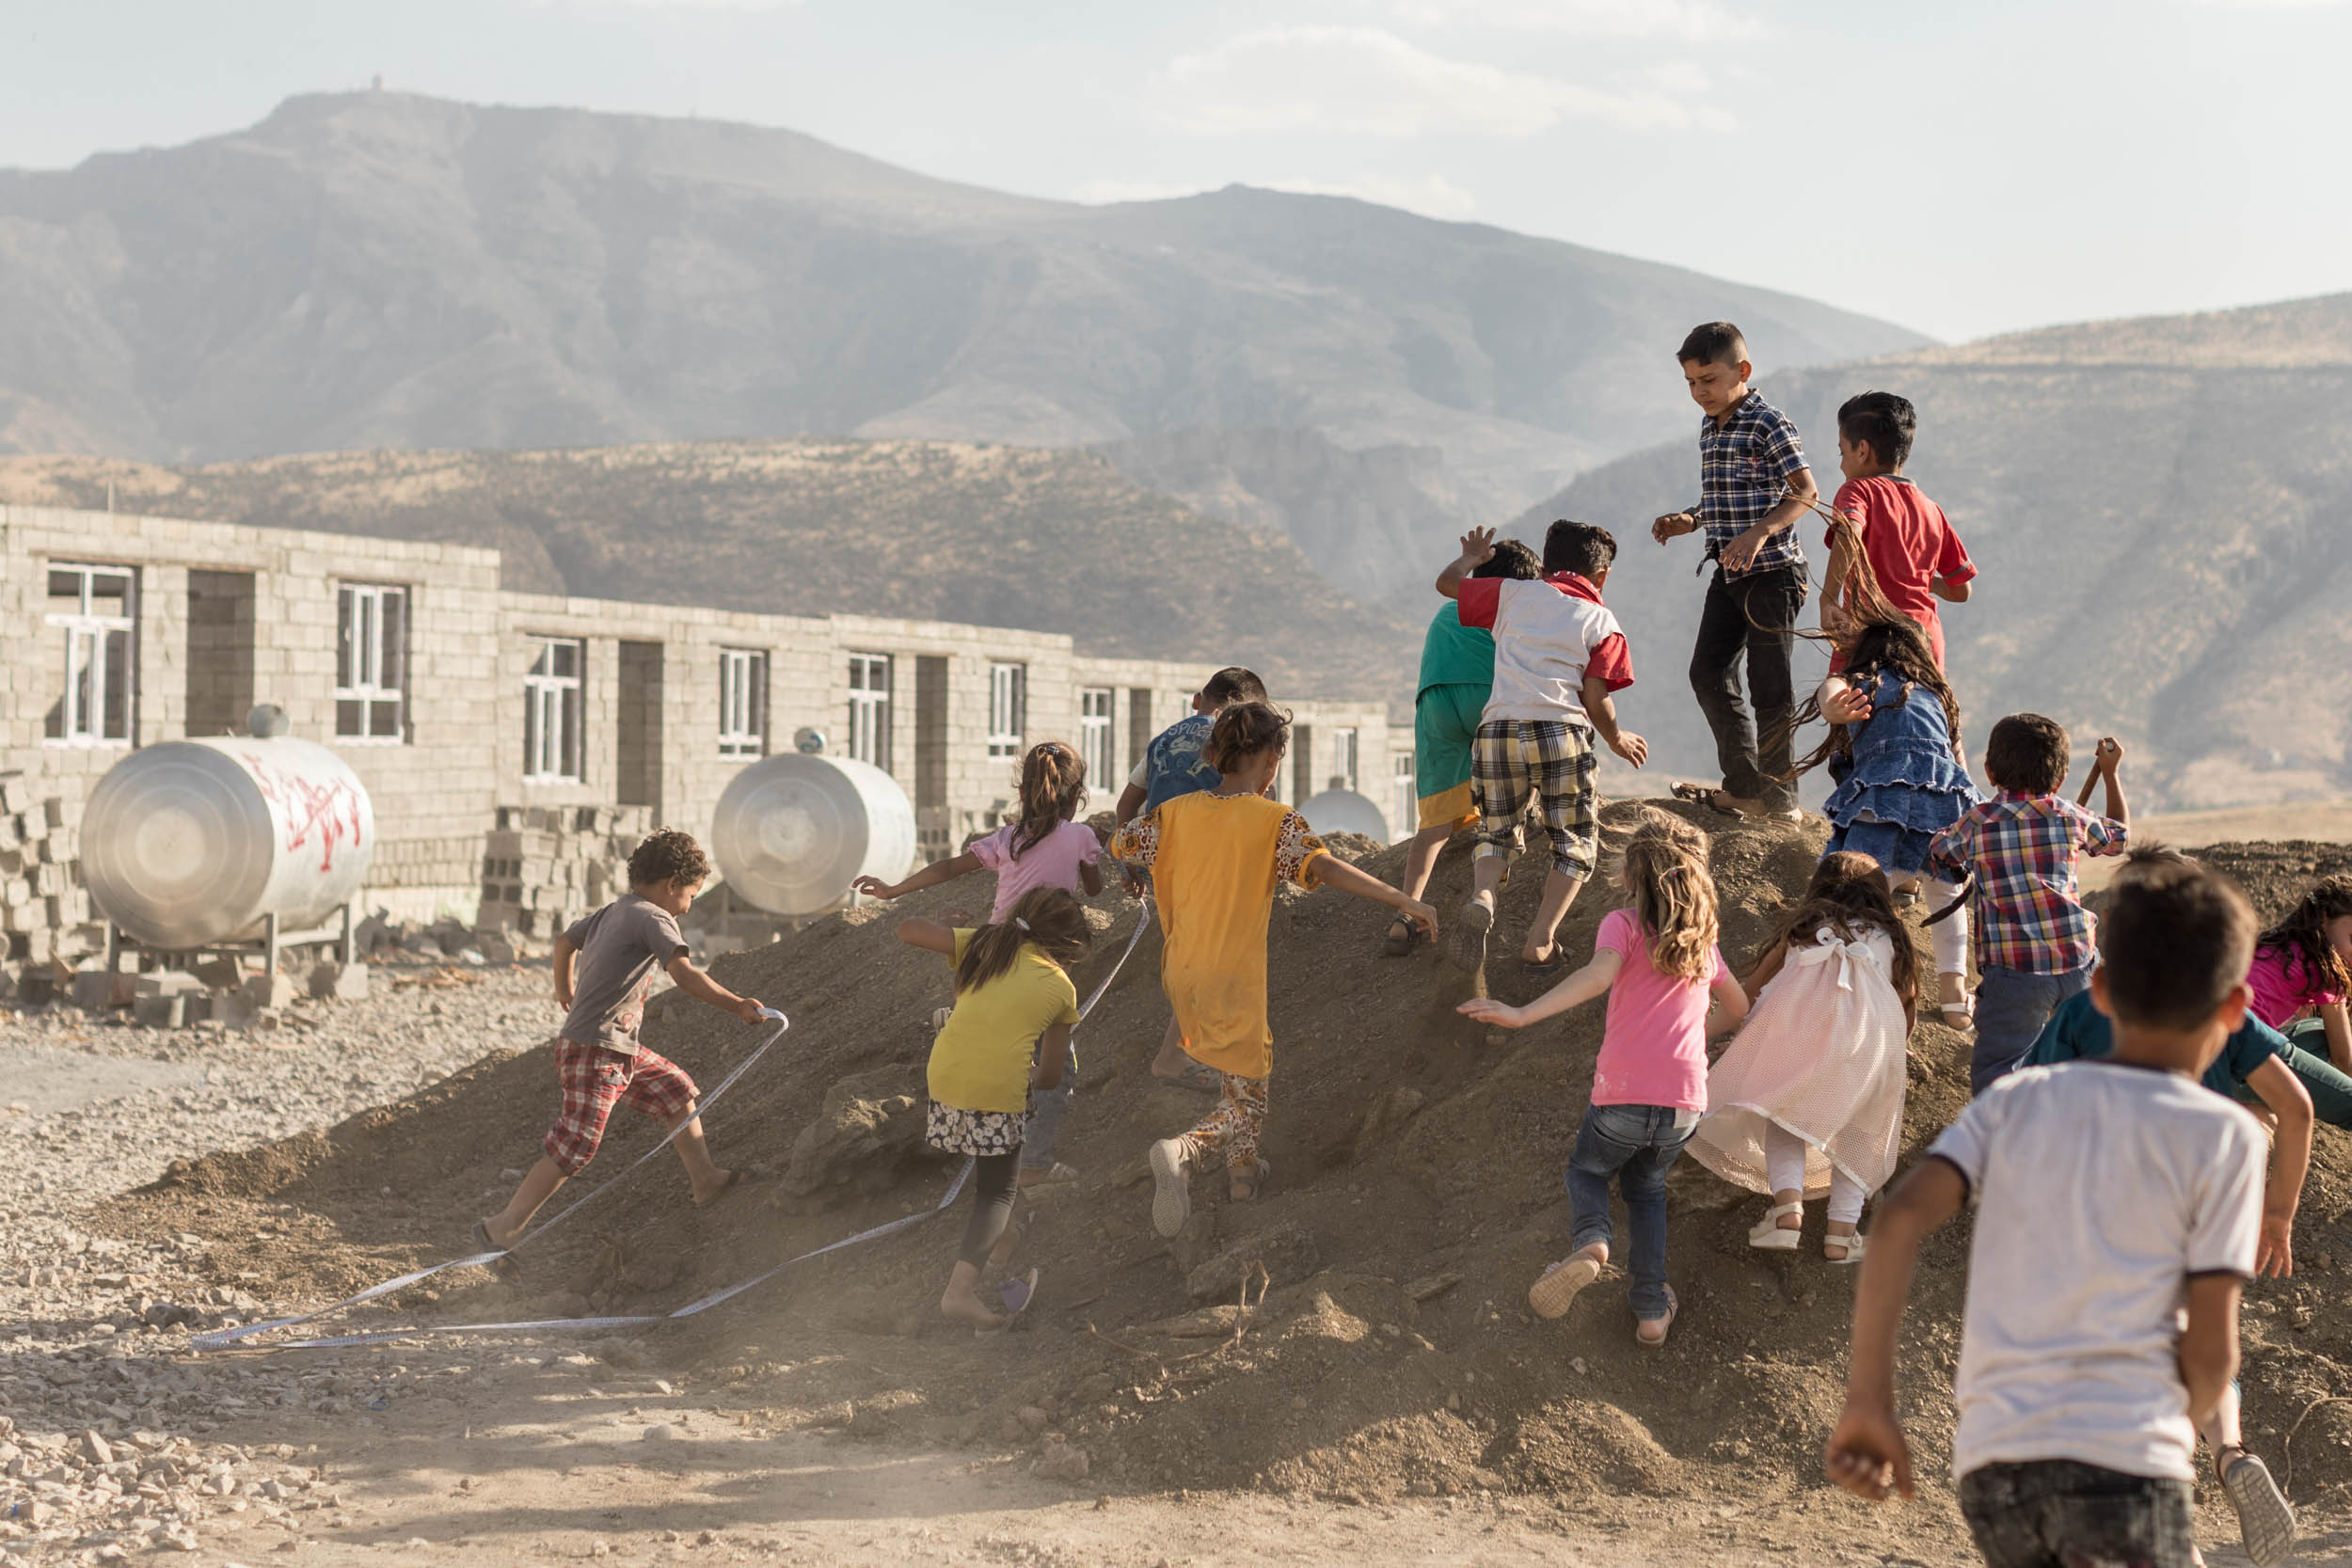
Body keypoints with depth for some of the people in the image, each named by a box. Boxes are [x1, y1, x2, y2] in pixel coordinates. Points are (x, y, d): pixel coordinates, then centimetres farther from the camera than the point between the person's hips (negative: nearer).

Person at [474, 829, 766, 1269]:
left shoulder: (612, 912, 15)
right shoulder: (653, 918, -13)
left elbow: (565, 941, 32)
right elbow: (686, 976, -26)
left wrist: (565, 993, 48)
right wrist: (738, 1006, -24)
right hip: (595, 1051, -10)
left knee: (677, 1090, 19)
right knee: (576, 1147, -11)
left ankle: (706, 1180, 27)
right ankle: (503, 1227, -8)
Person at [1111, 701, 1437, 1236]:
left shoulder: (1177, 811, 1)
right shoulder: (1274, 820, -13)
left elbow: (1119, 845, 9)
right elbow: (1322, 867, -26)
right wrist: (1401, 900, -27)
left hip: (1181, 973, 6)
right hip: (1235, 981, -6)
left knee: (1234, 1074, 31)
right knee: (1250, 1101, 3)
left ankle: (1242, 1169, 37)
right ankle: (1183, 1152, -23)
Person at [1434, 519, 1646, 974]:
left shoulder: (1514, 594, 17)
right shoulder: (1602, 622, 13)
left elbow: (1447, 584, 27)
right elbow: (1596, 700, 4)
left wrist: (1471, 558, 49)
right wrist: (1618, 739, 24)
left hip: (1496, 730, 2)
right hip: (1561, 732, -2)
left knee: (1495, 832, 19)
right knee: (1575, 844, 13)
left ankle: (1482, 898, -11)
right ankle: (1540, 940, -2)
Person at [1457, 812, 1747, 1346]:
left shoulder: (1623, 925, 0)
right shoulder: (1703, 942, 15)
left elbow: (1599, 973, -21)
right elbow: (1738, 1008, 30)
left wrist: (1522, 1014, -30)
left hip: (1622, 1096, -3)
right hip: (1685, 1104, 3)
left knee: (1587, 1170, 23)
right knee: (1646, 1187, 28)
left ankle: (1591, 1239, -10)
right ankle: (1651, 1311, 16)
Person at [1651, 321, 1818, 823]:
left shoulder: (1769, 425, -12)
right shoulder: (1710, 430, 14)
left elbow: (1805, 491, -17)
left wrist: (1761, 532, -30)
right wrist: (1689, 521, 7)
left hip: (1772, 570, -9)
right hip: (1730, 574, 9)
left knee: (1769, 683, -4)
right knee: (1708, 672, 5)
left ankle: (1779, 795, 7)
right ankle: (1745, 785, 13)